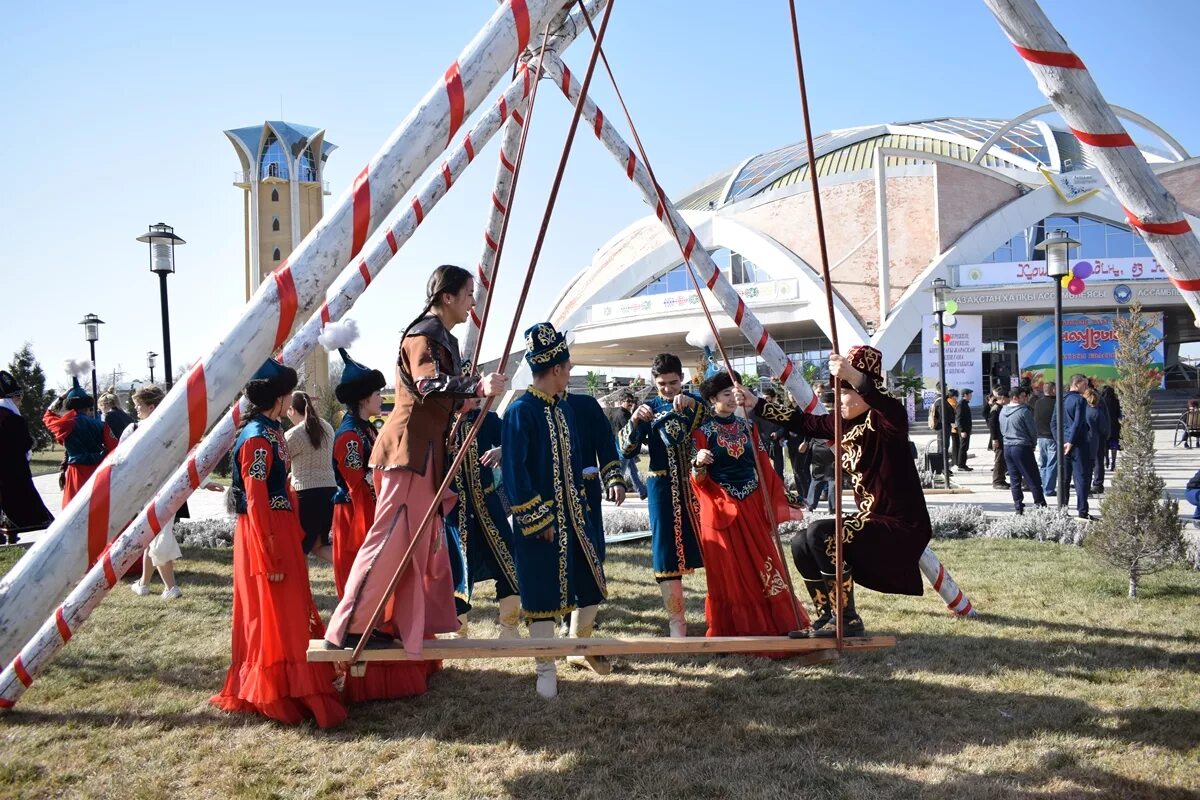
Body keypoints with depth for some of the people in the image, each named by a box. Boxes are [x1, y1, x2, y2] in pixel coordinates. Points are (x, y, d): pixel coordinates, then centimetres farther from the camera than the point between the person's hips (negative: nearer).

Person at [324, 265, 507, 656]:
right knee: (392, 537, -9)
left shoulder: (445, 340, 18)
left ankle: (398, 624, 18)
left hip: (426, 451, 10)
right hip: (410, 450, -10)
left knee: (424, 541, 12)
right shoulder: (423, 335, -13)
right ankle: (347, 627, -3)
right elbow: (429, 384, -31)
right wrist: (478, 385, -43)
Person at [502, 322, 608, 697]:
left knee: (591, 581, 13)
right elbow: (514, 470, -17)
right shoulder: (521, 411, -15)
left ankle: (582, 643, 36)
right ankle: (546, 669, 16)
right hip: (539, 520, -7)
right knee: (541, 592, 2)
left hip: (572, 515, 8)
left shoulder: (564, 409, 8)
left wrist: (580, 506, 12)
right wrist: (539, 519, -17)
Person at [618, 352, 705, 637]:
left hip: (697, 483, 1)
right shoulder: (649, 409, 4)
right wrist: (635, 420, -21)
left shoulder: (695, 402, 6)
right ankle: (676, 618, 7)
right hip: (664, 487, -1)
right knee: (668, 547, -3)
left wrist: (692, 404, -28)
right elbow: (627, 450, -4)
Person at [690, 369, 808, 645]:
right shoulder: (702, 431, -4)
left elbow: (764, 468, 11)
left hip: (753, 507, 4)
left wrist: (780, 504, 7)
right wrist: (699, 464, -28)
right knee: (730, 574, 3)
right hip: (721, 509, -4)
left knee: (763, 567, 6)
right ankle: (734, 632, 14)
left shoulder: (748, 426, 9)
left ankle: (769, 626, 18)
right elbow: (699, 480, -6)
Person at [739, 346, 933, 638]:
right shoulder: (846, 423, 6)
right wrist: (755, 404, 14)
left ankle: (848, 620, -9)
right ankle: (827, 619, 16)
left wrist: (856, 378, -56)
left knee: (819, 534, -22)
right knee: (802, 545, 7)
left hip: (901, 527, -9)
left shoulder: (884, 420, -18)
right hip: (872, 520, 9)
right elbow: (802, 422, 15)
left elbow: (894, 411, -42)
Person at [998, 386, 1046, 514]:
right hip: (1022, 447, -7)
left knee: (1014, 480, 10)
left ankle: (1018, 507, 10)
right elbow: (1033, 431, -6)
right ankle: (1040, 505, 2)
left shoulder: (1003, 411, 8)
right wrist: (1032, 443, 12)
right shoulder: (1024, 411, -13)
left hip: (1007, 447, 7)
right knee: (1033, 480, 0)